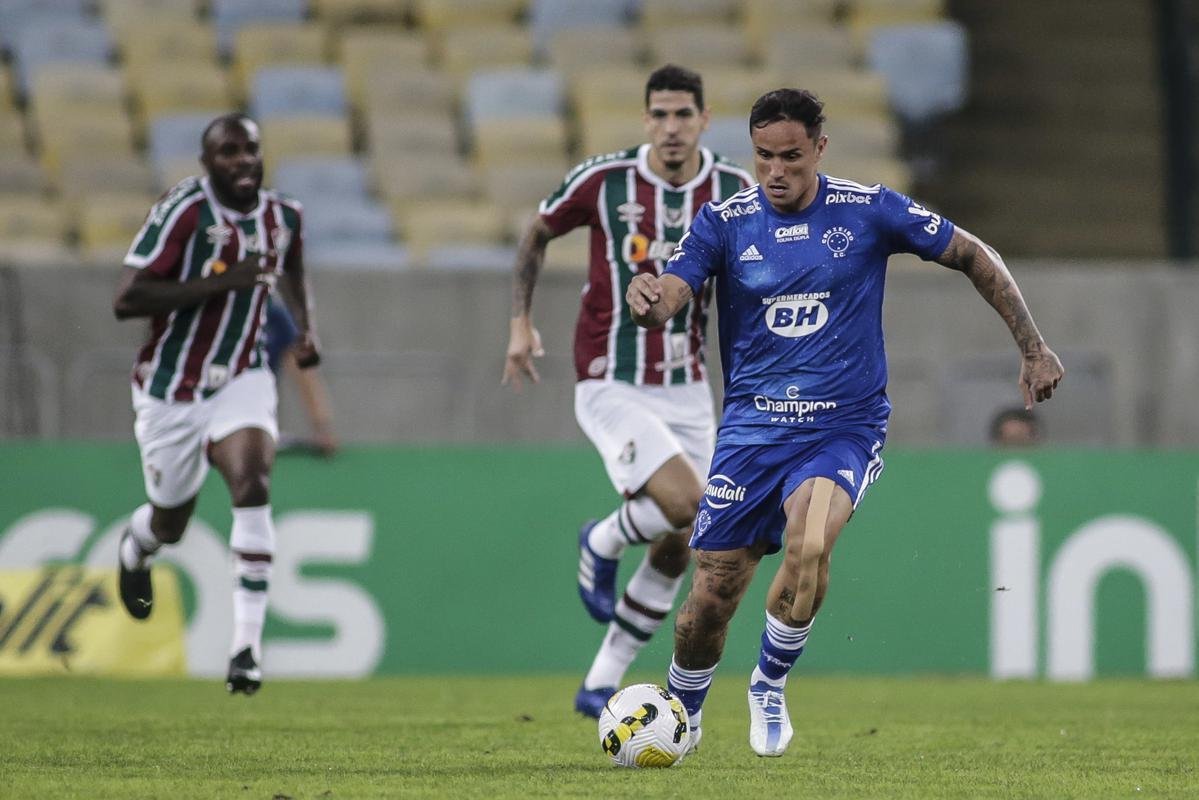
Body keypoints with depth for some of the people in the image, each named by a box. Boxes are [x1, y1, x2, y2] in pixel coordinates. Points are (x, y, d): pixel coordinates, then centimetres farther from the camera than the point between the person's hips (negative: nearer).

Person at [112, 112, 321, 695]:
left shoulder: (283, 217, -1)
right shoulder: (183, 211, -20)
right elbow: (126, 300, -26)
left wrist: (304, 328, 5)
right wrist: (220, 282, -31)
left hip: (241, 380, 2)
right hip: (171, 390, -2)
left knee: (253, 487, -24)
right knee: (170, 525, 14)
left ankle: (247, 646, -25)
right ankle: (134, 547, 54)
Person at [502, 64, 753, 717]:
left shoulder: (734, 191, -3)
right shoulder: (602, 180, -11)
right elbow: (536, 235, 6)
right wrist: (520, 322, -1)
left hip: (686, 391, 5)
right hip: (612, 387, -5)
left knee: (676, 552, 6)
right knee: (683, 503, -25)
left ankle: (601, 685, 22)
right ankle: (604, 541, 10)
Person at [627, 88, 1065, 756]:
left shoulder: (869, 212, -3)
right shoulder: (725, 222, -1)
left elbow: (974, 257, 6)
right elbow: (666, 299, -14)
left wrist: (1033, 347, 4)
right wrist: (647, 301, -39)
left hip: (844, 429, -2)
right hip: (751, 430, 2)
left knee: (809, 544, -31)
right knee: (713, 596, -2)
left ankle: (770, 685, -6)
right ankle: (682, 714, 29)